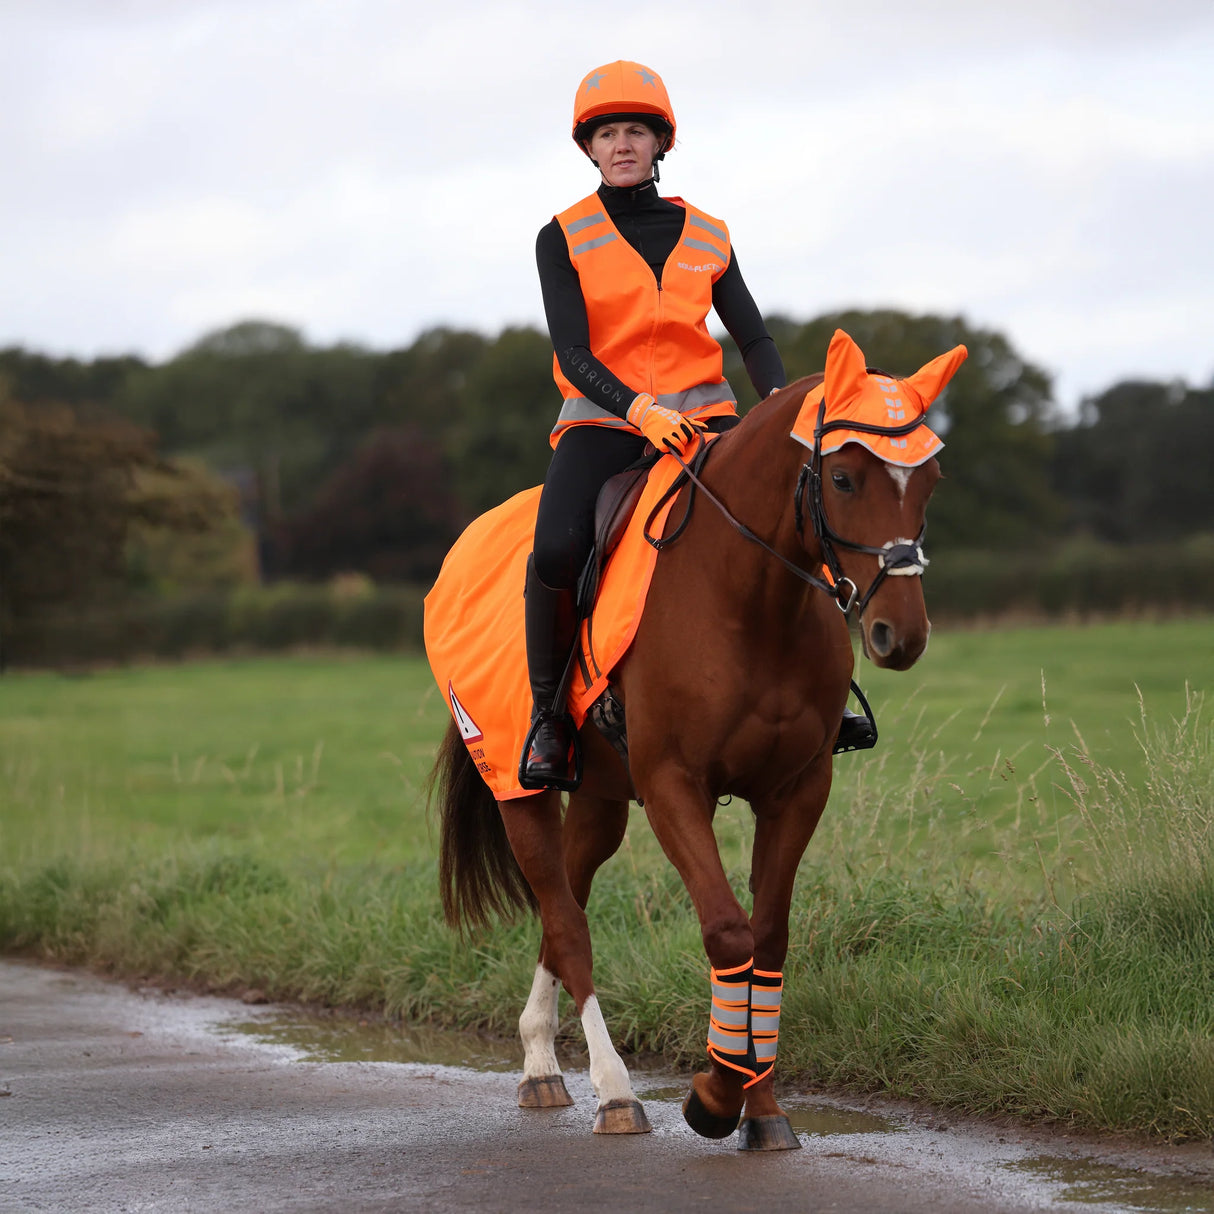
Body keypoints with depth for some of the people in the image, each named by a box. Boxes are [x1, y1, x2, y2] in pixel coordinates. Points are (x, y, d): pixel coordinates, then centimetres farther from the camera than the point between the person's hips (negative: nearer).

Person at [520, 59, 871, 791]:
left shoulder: (705, 235, 12)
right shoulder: (564, 239, 2)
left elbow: (752, 335, 9)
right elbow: (575, 355, -8)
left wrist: (779, 396, -12)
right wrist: (639, 411, -26)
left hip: (703, 411, 3)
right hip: (602, 419, -3)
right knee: (558, 548, -31)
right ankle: (549, 712, -13)